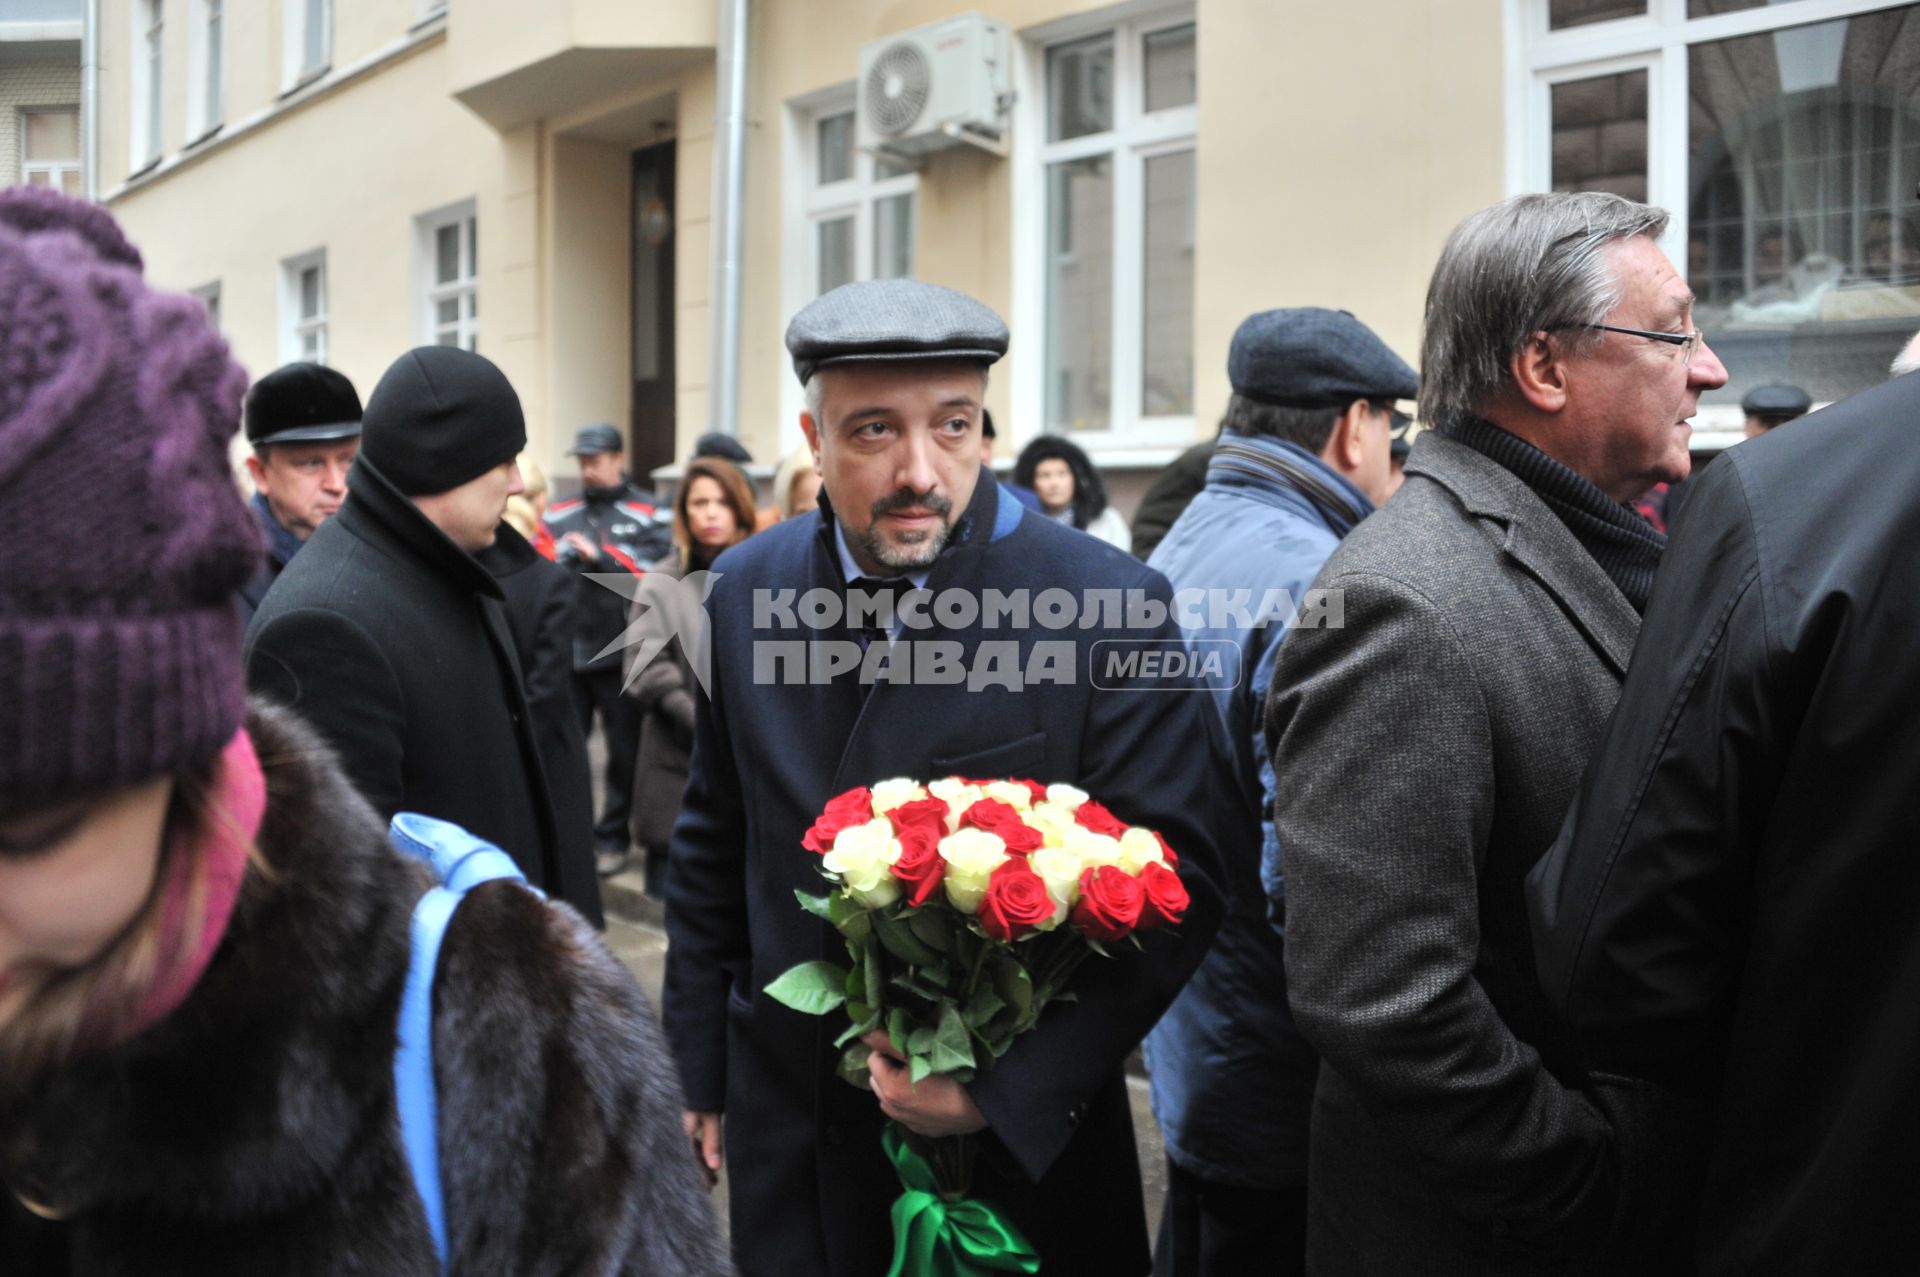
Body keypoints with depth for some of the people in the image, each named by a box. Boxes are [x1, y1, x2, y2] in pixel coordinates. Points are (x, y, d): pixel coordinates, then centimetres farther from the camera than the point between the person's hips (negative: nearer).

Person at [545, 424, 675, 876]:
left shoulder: (647, 513, 0)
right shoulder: (559, 514, 11)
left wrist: (600, 554, -13)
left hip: (622, 655, -3)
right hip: (566, 652, 3)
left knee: (624, 752, 7)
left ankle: (612, 838, 20)